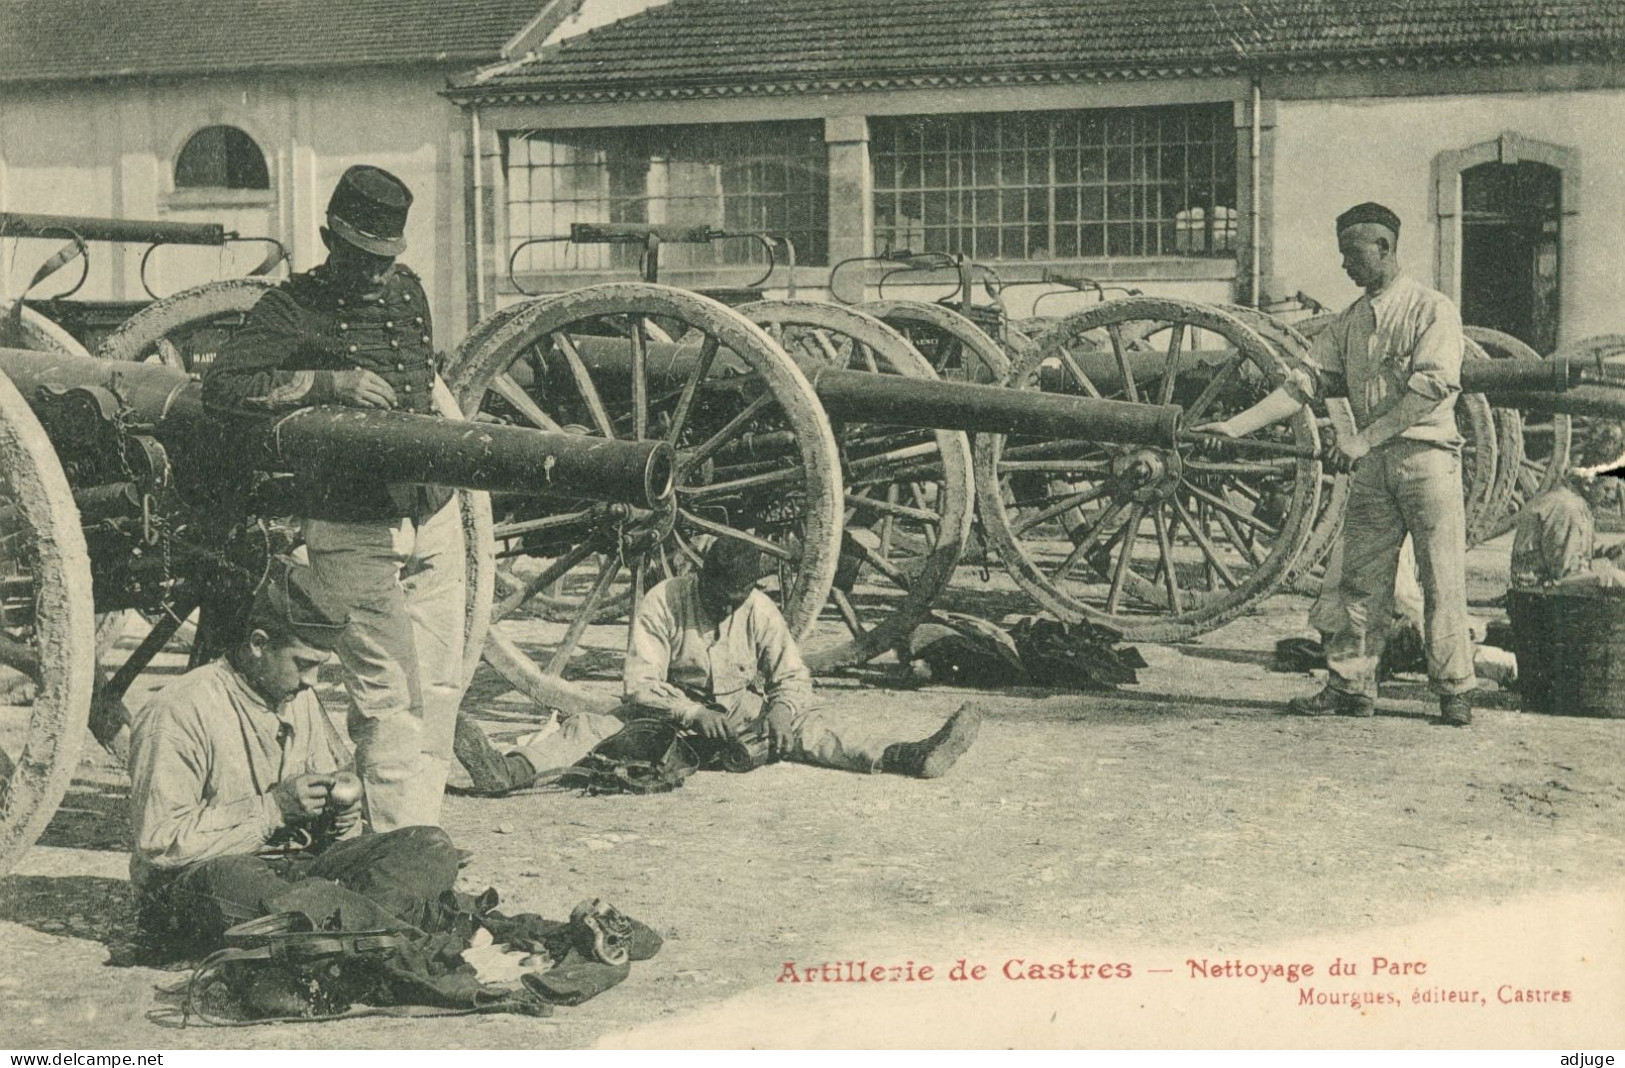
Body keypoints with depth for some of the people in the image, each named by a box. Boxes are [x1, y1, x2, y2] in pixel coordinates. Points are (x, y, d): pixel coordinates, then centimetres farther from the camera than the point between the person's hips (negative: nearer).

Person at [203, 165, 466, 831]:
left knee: (439, 689, 9)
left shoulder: (408, 292, 14)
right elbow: (222, 385, -19)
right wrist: (328, 382, -24)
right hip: (353, 535, -6)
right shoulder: (292, 309, -6)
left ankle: (424, 836, 19)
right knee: (387, 699, -9)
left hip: (434, 520, 6)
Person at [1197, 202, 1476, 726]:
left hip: (1428, 455, -6)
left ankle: (1455, 691, 5)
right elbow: (1304, 383, 9)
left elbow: (1432, 388, -16)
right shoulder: (1348, 322, 15)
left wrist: (1365, 438, -21)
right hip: (1371, 466, 6)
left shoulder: (1433, 310, -4)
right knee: (1360, 580, 4)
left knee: (1442, 581, -2)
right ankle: (1350, 686, 9)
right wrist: (1236, 426, -2)